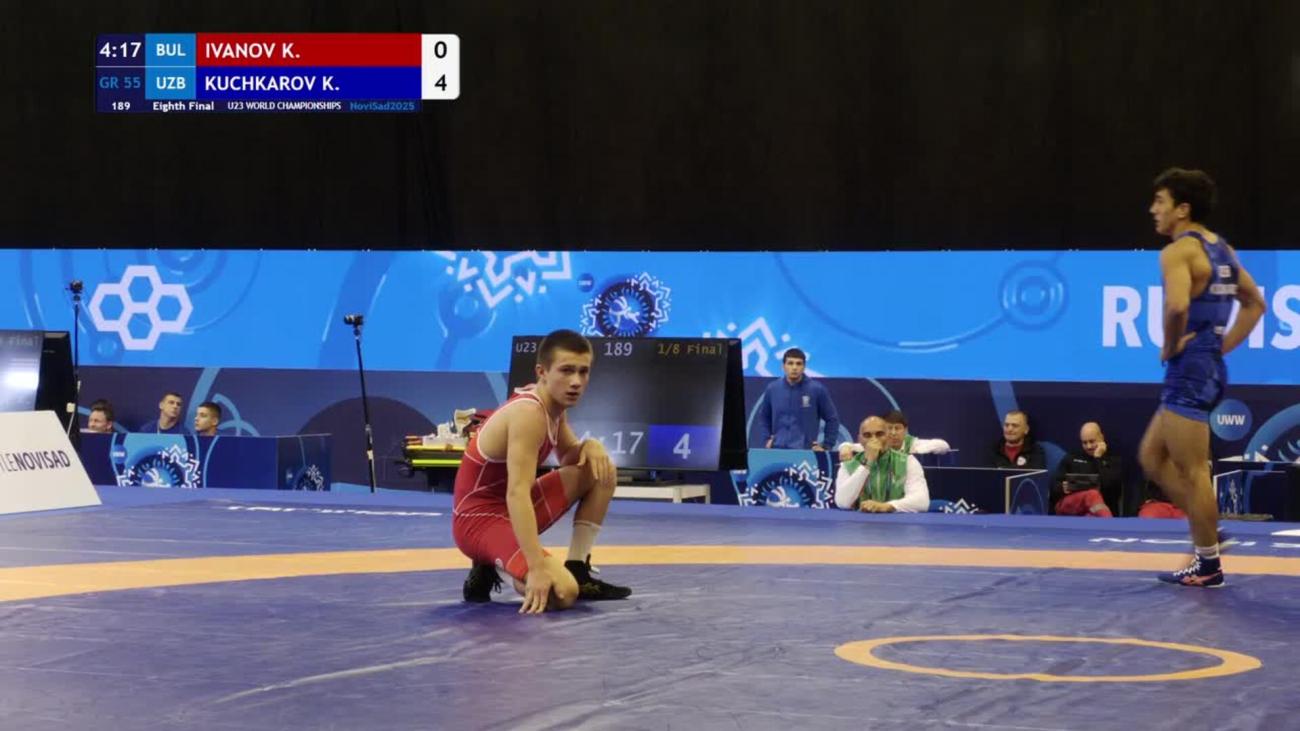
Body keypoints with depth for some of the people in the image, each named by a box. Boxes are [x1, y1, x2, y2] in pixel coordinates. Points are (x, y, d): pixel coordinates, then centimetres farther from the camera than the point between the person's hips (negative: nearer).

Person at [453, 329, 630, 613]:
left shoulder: (554, 401, 4)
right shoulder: (528, 414, -26)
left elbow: (569, 458, 20)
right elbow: (517, 494, -35)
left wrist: (590, 446, -7)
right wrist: (538, 568, -43)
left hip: (510, 509, 10)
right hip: (479, 519, -10)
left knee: (601, 470, 6)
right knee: (562, 592, -29)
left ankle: (578, 570, 9)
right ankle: (490, 570, 0)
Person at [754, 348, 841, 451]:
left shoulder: (817, 389, -3)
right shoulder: (772, 389, 5)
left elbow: (832, 419, 3)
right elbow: (763, 417, 17)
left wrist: (826, 446, -1)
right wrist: (766, 441, 6)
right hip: (777, 450, 3)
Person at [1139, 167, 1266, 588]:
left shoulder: (1179, 251, -14)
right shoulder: (1221, 249, 14)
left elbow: (1177, 306, -32)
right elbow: (1255, 303, 23)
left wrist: (1170, 347, -15)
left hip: (1189, 370, -10)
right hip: (1210, 367, 10)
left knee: (1192, 470, -2)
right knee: (1152, 457, 18)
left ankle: (1208, 565, 3)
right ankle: (1207, 530, 17)